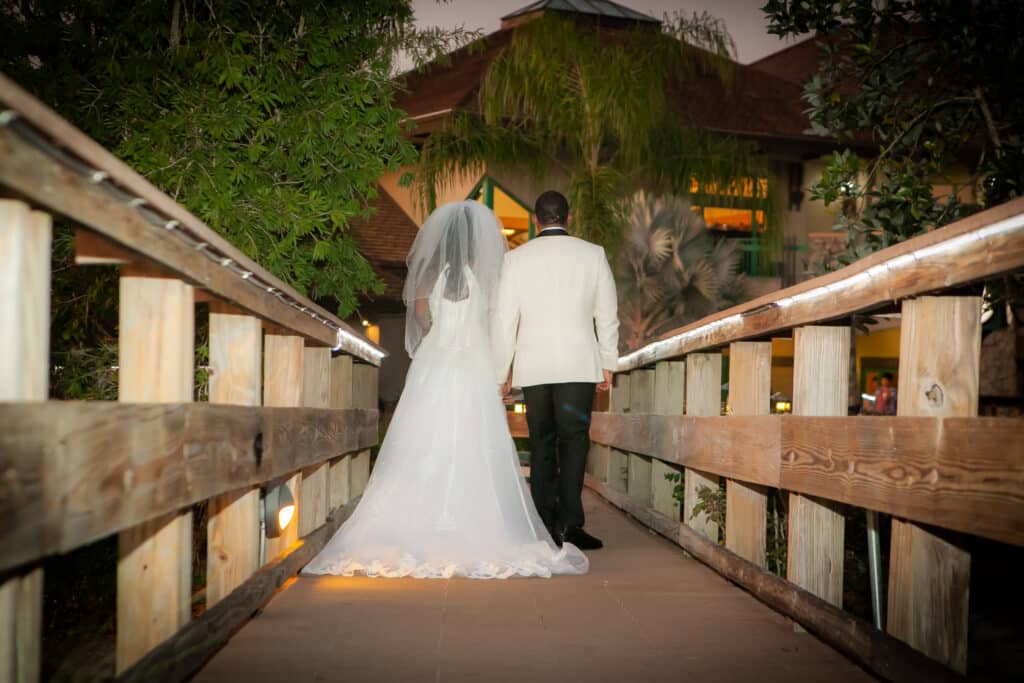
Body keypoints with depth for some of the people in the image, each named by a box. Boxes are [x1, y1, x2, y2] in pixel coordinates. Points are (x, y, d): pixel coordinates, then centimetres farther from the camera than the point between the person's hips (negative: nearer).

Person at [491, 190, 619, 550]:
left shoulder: (516, 258, 4)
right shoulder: (593, 254, 4)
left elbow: (503, 319, 3)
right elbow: (607, 315, 6)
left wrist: (502, 371, 10)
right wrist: (608, 364, 14)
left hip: (533, 367, 1)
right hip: (579, 365, -1)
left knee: (541, 445, 8)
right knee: (573, 441, -1)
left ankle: (546, 527, 10)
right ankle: (568, 523, -10)